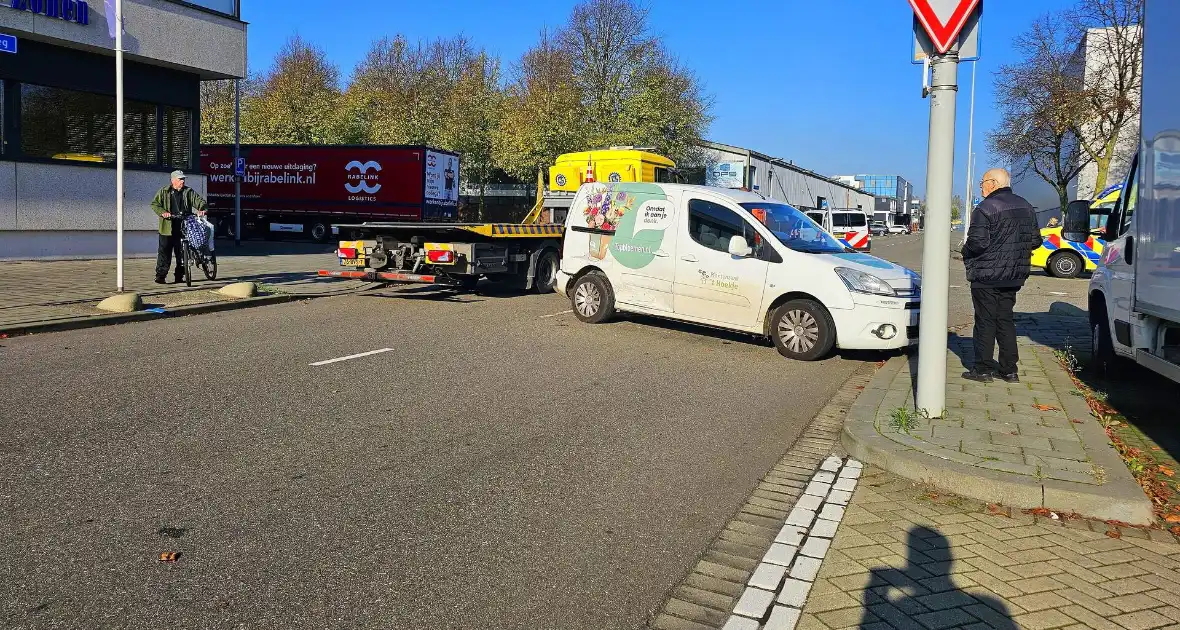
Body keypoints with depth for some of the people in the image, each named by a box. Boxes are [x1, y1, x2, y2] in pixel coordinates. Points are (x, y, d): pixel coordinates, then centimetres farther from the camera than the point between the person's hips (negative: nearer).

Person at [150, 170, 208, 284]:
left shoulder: (189, 192, 10)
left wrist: (202, 209, -18)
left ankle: (179, 276, 15)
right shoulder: (164, 192, 7)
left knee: (182, 253, 6)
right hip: (167, 228, -2)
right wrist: (162, 212, -16)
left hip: (184, 228, 2)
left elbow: (199, 201, 4)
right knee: (164, 252, -4)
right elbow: (154, 204, 3)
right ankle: (160, 276, -1)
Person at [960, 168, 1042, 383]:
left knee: (985, 321, -1)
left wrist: (965, 252, -3)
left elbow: (978, 243, -22)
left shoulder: (984, 209, -16)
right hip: (1013, 276, 7)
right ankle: (1009, 369, 16)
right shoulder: (1025, 206, 10)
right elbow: (1035, 240, 12)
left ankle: (983, 369, 3)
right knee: (1005, 320, 14)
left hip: (986, 276, -7)